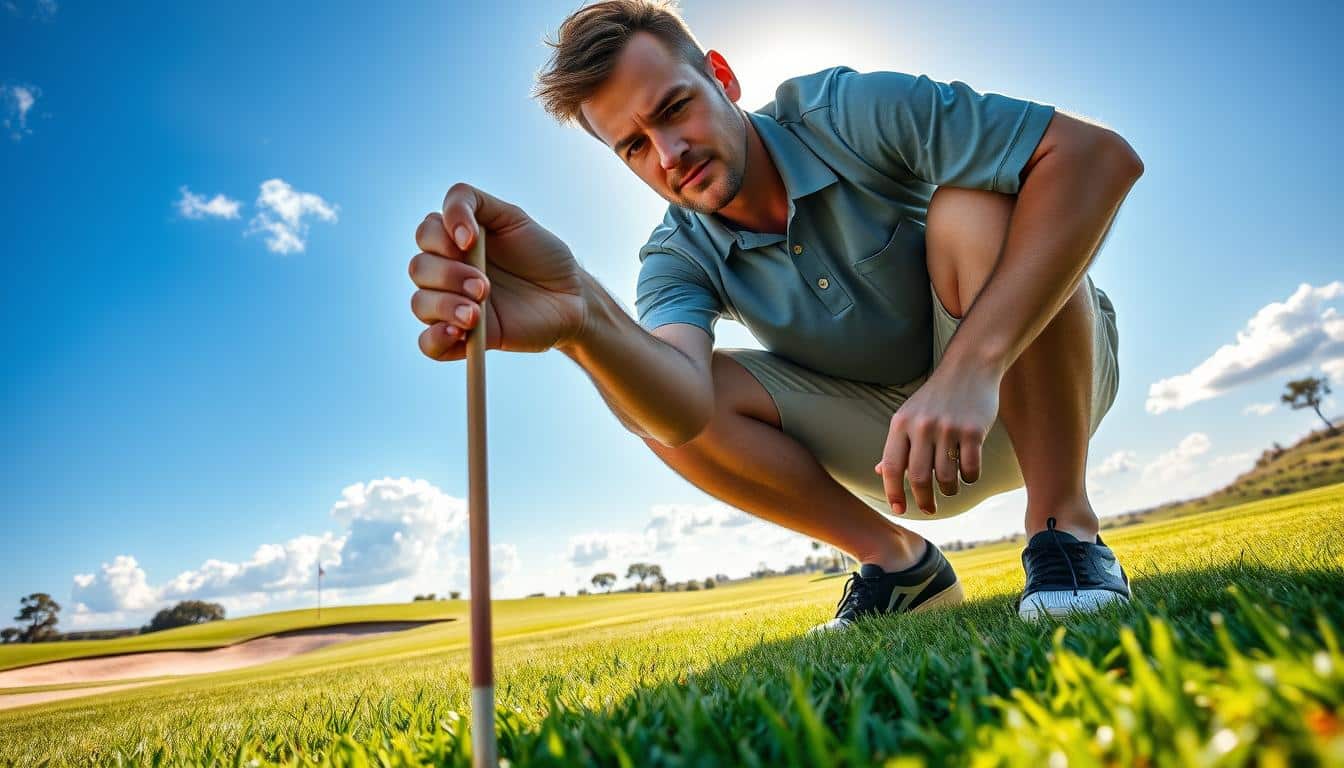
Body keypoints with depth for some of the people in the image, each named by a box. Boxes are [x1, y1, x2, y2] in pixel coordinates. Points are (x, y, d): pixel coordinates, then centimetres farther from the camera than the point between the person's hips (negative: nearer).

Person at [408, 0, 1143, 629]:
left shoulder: (846, 111, -20)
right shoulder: (678, 257, -12)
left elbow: (1101, 153, -27)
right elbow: (685, 409, -34)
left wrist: (971, 366, -38)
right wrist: (579, 317, -56)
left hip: (1036, 383, -2)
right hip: (899, 447, 3)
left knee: (974, 202, -32)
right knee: (648, 395, -14)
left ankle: (1064, 528, -18)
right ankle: (896, 559, -3)